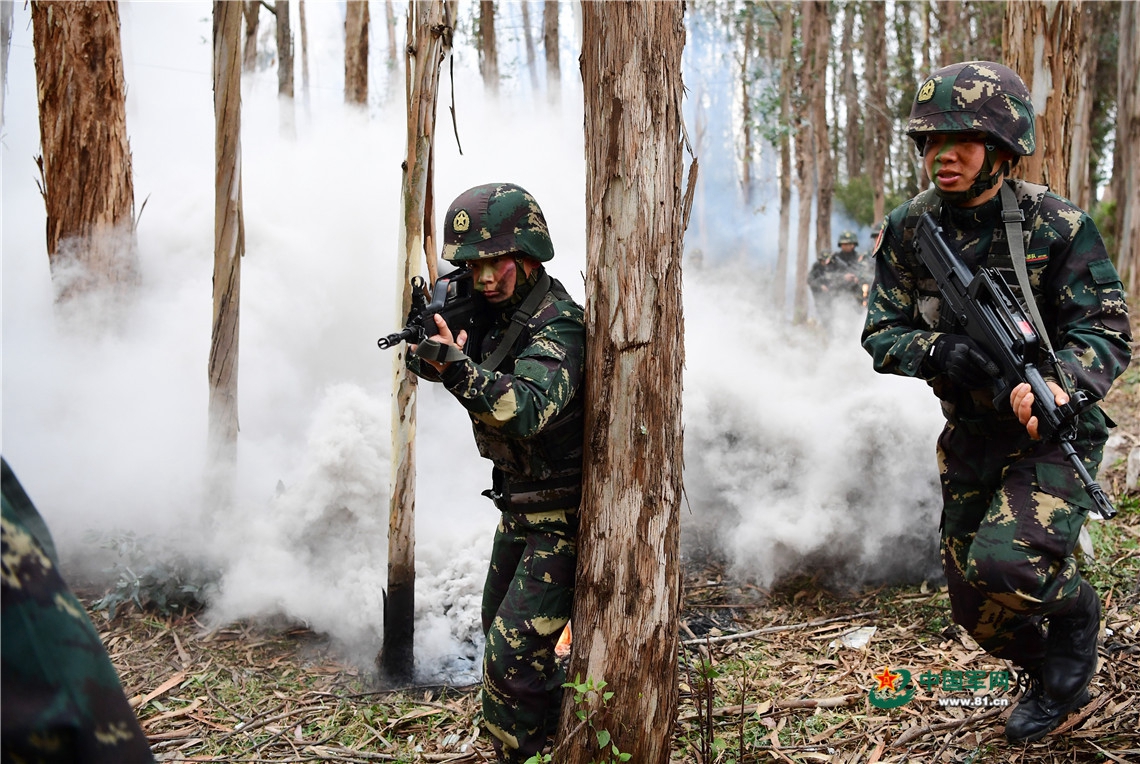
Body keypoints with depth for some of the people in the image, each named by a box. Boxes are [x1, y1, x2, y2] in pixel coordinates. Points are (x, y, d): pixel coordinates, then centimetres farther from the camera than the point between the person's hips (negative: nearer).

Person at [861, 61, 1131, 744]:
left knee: (1004, 563, -28)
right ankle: (1059, 681, 41)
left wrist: (1059, 384, -39)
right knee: (975, 604, 10)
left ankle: (1075, 613, 9)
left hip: (1052, 430, -5)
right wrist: (936, 352, -27)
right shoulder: (910, 230, -5)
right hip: (971, 436, 5)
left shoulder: (1059, 227, -16)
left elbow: (1107, 332, -18)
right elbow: (882, 334, -6)